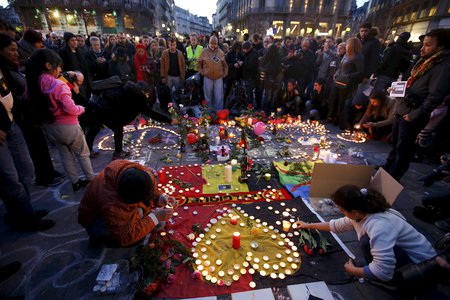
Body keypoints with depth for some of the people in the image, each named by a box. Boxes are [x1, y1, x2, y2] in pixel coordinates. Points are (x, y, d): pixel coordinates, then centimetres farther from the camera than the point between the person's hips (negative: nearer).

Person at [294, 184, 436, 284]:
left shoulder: (379, 226, -36)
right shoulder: (361, 213, -8)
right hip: (404, 253, 9)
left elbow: (383, 272, -37)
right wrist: (309, 225, 15)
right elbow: (337, 225, 9)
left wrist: (352, 270, -19)